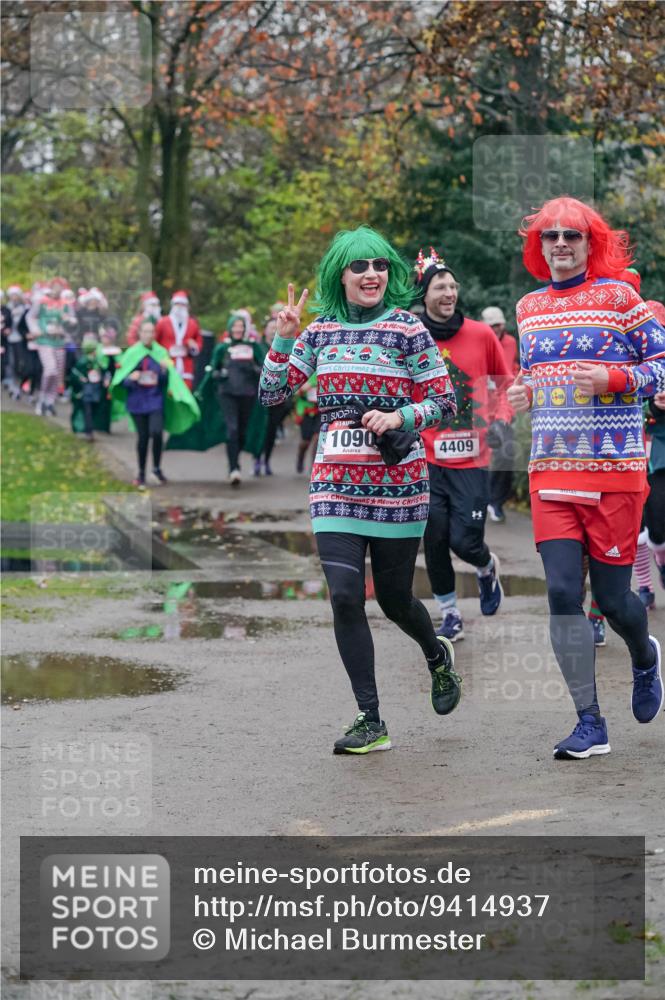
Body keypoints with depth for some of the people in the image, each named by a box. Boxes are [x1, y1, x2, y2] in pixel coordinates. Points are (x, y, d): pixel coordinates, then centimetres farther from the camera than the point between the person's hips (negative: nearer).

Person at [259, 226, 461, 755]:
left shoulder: (408, 329, -2)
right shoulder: (320, 332, 8)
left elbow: (445, 401, -1)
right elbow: (272, 394, 10)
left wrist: (399, 417, -16)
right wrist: (284, 338, 0)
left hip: (397, 479, -3)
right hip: (336, 482, 3)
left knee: (394, 597, 6)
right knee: (345, 596, -10)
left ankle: (438, 657, 42)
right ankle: (371, 721, -1)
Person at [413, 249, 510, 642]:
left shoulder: (481, 335, -1)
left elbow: (505, 383, 11)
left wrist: (501, 418, -4)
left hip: (472, 459, -1)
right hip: (427, 459, 1)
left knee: (465, 540, -6)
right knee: (434, 540, 1)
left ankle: (488, 567, 30)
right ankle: (450, 615, 19)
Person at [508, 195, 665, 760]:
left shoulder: (618, 296, -2)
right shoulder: (529, 307, 13)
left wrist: (614, 379, -17)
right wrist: (523, 395, 5)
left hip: (614, 469, -4)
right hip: (551, 474, 4)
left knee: (611, 596, 1)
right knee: (562, 592, -7)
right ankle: (590, 724, 0)